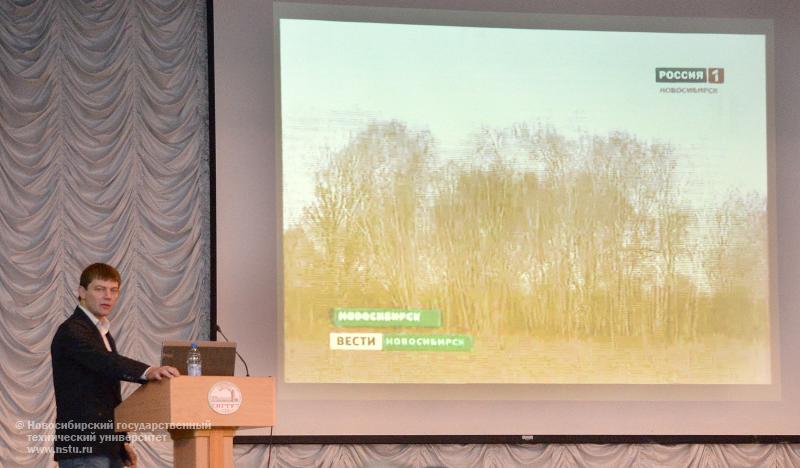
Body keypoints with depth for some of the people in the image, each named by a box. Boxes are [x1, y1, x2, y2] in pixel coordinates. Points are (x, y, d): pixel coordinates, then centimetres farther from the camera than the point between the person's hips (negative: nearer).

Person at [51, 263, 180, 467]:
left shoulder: (104, 335, 22)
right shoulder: (71, 332, -10)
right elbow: (105, 362, -30)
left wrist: (122, 441, 25)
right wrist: (147, 372, -45)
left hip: (108, 447, 10)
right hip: (82, 450, -10)